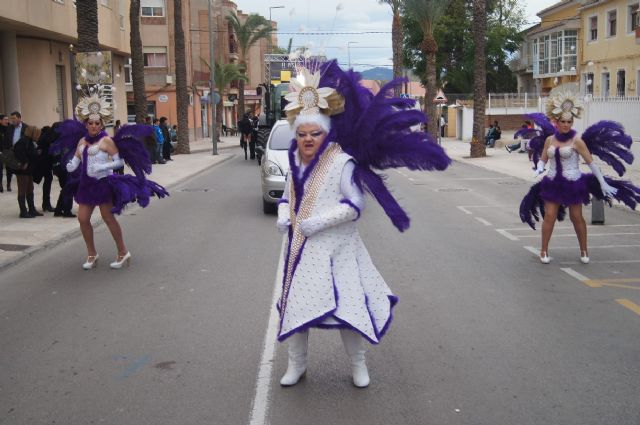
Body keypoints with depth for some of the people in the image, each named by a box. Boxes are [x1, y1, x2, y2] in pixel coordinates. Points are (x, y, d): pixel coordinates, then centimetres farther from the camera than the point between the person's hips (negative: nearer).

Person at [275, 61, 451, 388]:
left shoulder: (342, 163, -14)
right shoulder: (296, 163, 8)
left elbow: (355, 205, -18)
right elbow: (286, 197, 19)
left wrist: (318, 222, -22)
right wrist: (282, 217, -3)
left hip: (334, 250, -6)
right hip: (300, 248, 6)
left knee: (347, 305, 0)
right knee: (294, 305, 12)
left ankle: (358, 364, 22)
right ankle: (296, 364, 29)